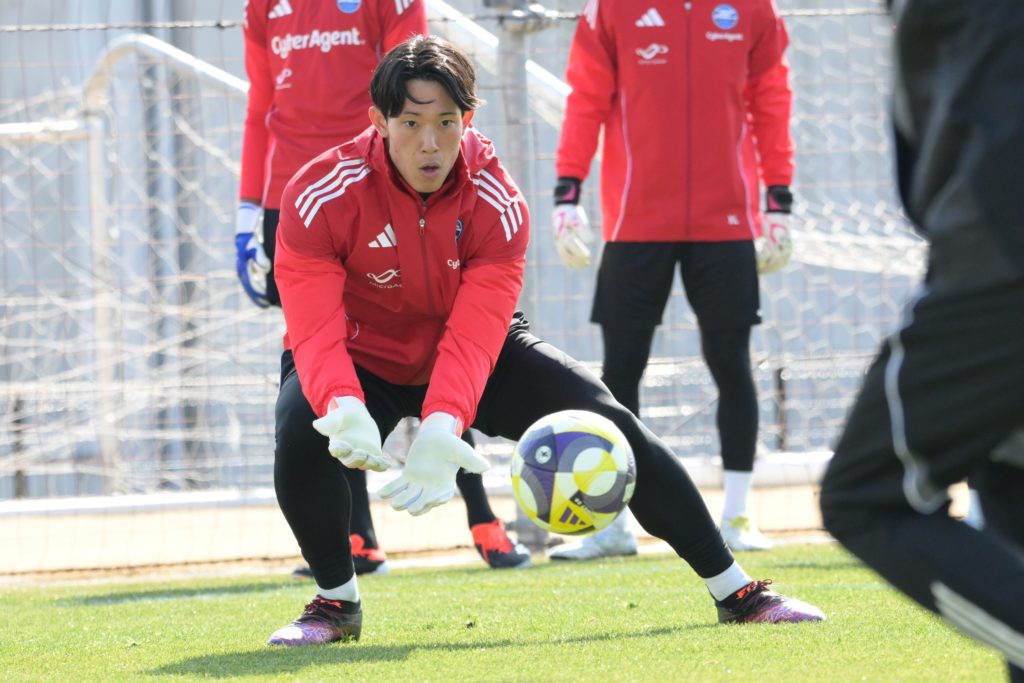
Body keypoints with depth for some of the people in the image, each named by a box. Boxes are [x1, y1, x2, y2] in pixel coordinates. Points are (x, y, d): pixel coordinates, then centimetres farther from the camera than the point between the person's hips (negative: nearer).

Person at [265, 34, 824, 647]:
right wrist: (342, 409, -54)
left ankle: (736, 591, -1)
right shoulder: (322, 195, -26)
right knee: (301, 437, -34)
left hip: (470, 364, 2)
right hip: (361, 364, -2)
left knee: (607, 420, -13)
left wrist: (441, 428, -49)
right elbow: (316, 330, -33)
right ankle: (337, 602, -6)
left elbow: (473, 336, -30)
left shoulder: (496, 201, -21)